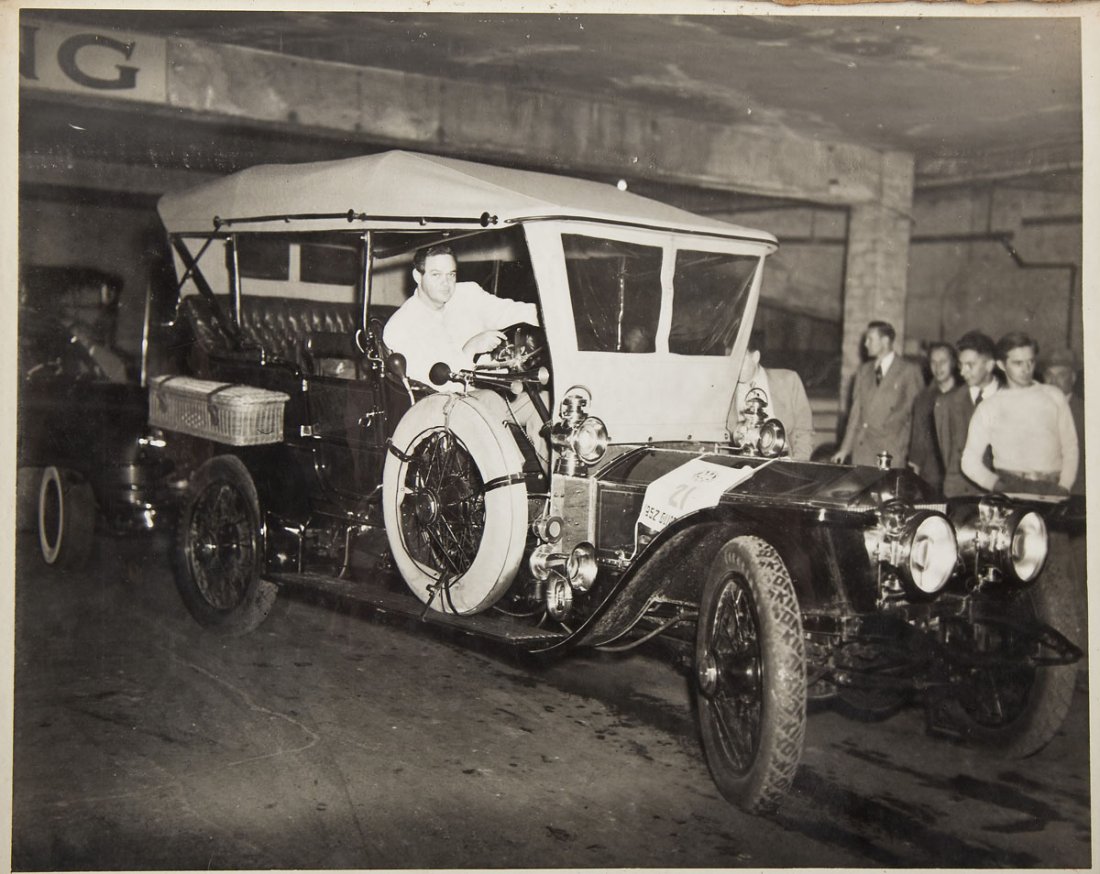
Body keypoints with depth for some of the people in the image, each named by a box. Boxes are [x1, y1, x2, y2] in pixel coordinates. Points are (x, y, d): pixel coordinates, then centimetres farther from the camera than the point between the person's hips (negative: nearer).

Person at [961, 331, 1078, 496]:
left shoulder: (1054, 396, 14)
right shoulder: (989, 407, 10)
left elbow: (1070, 447, 13)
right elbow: (970, 461, 9)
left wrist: (1063, 487, 0)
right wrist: (997, 486, -5)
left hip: (1052, 489, 1)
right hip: (1010, 489, -1)